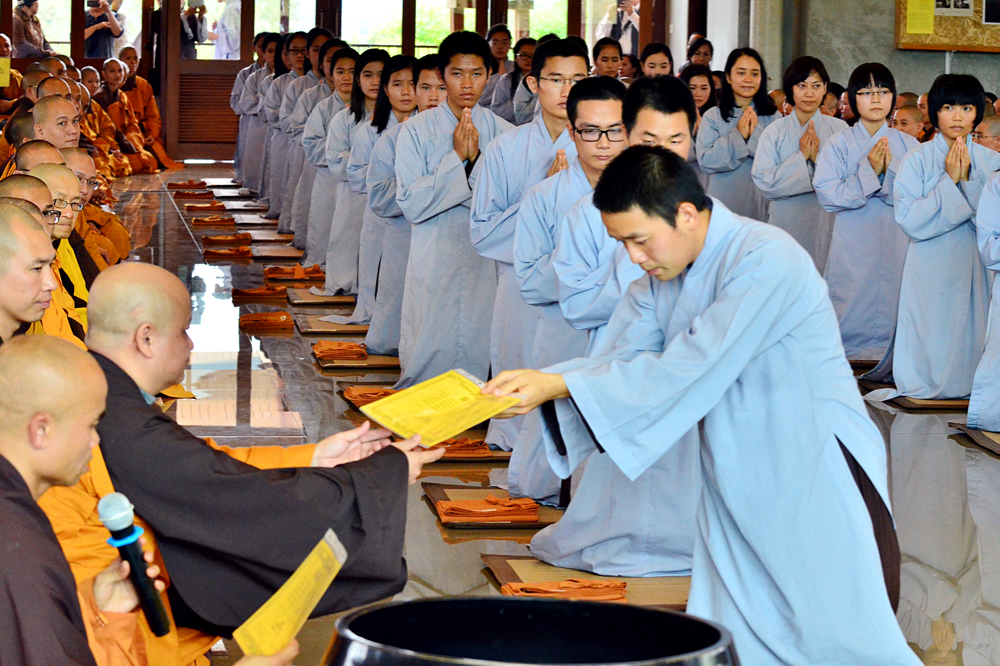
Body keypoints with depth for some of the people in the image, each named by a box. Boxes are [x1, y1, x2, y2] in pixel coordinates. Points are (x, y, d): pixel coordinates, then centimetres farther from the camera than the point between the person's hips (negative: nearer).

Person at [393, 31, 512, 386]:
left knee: (481, 355, 2)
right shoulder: (417, 130, 0)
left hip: (487, 263, 1)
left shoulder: (502, 133, 5)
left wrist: (477, 159, -13)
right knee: (428, 357, 0)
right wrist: (457, 157, -12)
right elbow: (411, 203, -9)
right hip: (434, 263, -1)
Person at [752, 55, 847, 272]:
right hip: (785, 223, 0)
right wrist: (801, 157, -12)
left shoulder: (839, 129, 4)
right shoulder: (775, 131, 4)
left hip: (826, 222, 0)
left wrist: (818, 157, -15)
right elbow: (764, 182, -6)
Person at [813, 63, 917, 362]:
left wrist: (889, 171, -16)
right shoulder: (839, 144, 2)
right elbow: (827, 195, -9)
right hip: (853, 245, -1)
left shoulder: (908, 145, 6)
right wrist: (869, 172, -15)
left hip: (896, 244, 1)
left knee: (891, 307, 0)